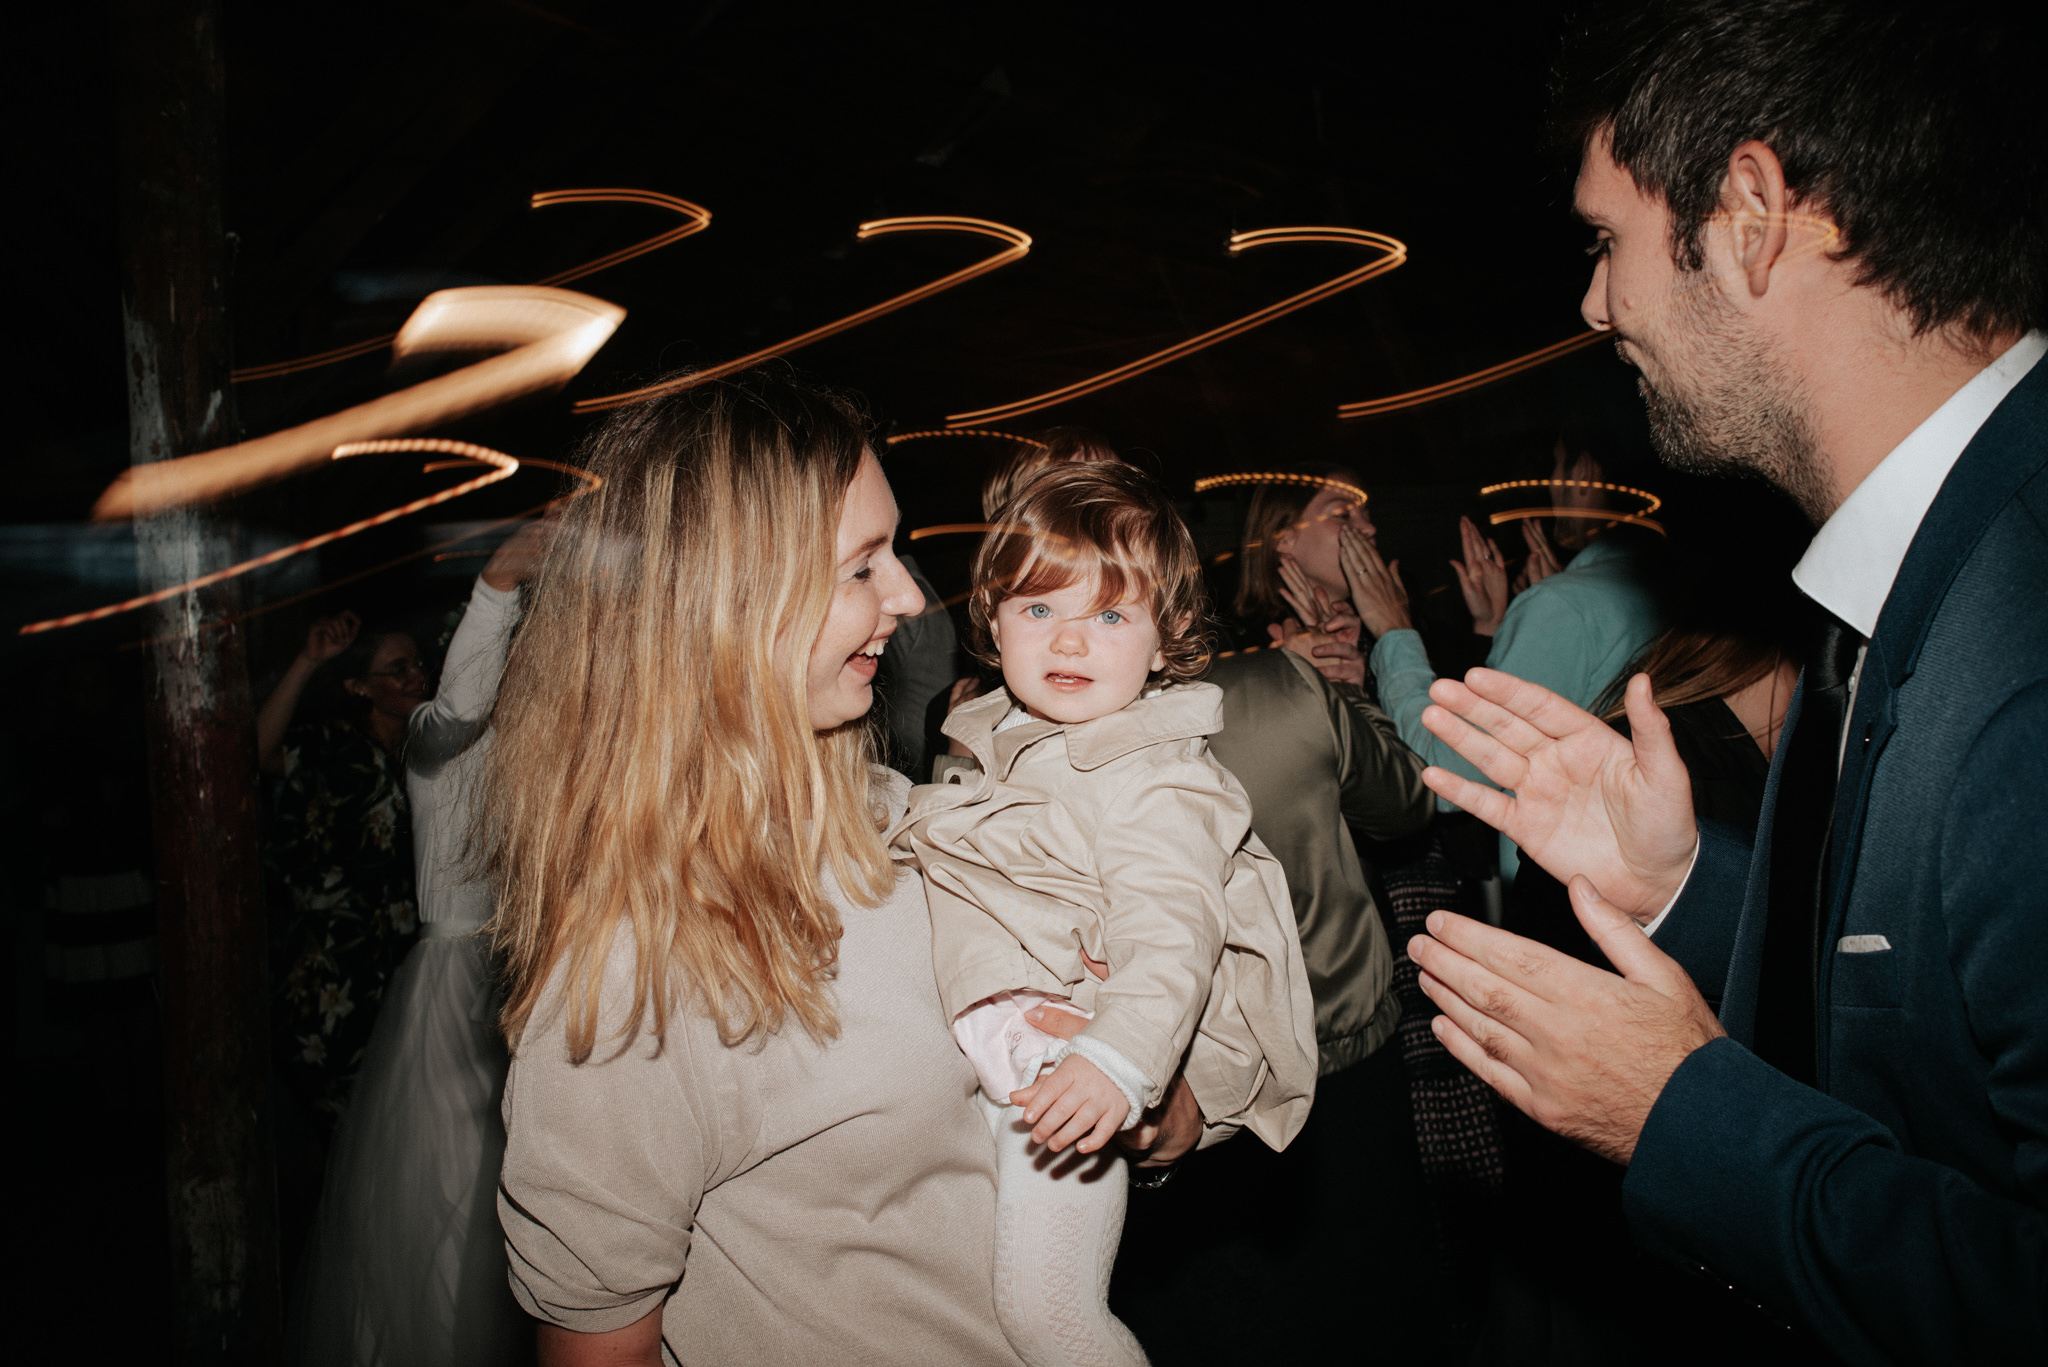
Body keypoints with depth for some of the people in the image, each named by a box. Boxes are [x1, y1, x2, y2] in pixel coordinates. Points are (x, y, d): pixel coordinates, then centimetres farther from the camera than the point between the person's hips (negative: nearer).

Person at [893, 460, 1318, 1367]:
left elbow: (1169, 933, -27)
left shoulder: (1159, 779, -16)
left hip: (1052, 1072, -8)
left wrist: (1119, 1059, -39)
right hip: (976, 1048, 8)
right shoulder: (997, 739, 10)